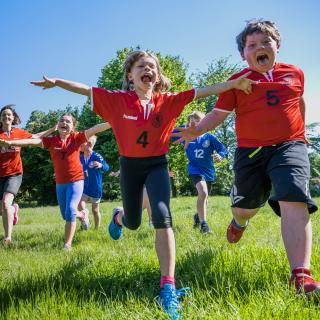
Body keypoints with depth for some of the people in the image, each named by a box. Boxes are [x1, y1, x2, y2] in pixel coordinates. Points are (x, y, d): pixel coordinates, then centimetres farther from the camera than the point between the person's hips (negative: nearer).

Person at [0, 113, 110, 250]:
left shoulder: (76, 138, -6)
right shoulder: (51, 140, -1)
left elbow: (94, 129, -16)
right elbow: (33, 141, -13)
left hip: (76, 180, -4)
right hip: (60, 183, 4)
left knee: (70, 210, -17)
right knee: (66, 215, 16)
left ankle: (67, 244, -7)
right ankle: (83, 214, 50)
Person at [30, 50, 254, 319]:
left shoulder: (167, 101, -8)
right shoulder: (118, 99, -9)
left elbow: (201, 92, -15)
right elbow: (86, 90, -8)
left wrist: (233, 83, -23)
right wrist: (56, 82, -16)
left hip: (157, 164, -1)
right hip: (130, 165, 1)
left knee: (162, 217, -24)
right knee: (133, 223, 17)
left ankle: (168, 287, -21)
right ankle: (118, 216, 60)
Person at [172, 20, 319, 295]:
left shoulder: (295, 73, 8)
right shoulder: (238, 82, 2)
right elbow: (219, 113, -3)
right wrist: (197, 131, -20)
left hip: (289, 146, 0)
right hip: (250, 151, 0)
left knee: (294, 201, -22)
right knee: (247, 205, 12)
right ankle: (239, 222, 54)